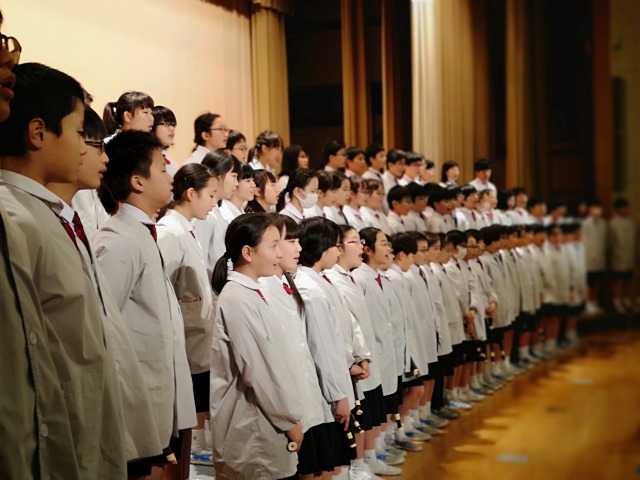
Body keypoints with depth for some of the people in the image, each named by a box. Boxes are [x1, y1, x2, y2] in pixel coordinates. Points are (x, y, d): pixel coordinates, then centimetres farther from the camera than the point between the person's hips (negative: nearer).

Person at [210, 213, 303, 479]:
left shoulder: (252, 294, 10)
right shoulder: (237, 300, -18)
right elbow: (259, 369, -20)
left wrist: (290, 415, 12)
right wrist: (289, 419, -12)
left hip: (269, 421, 9)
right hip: (254, 425, -9)